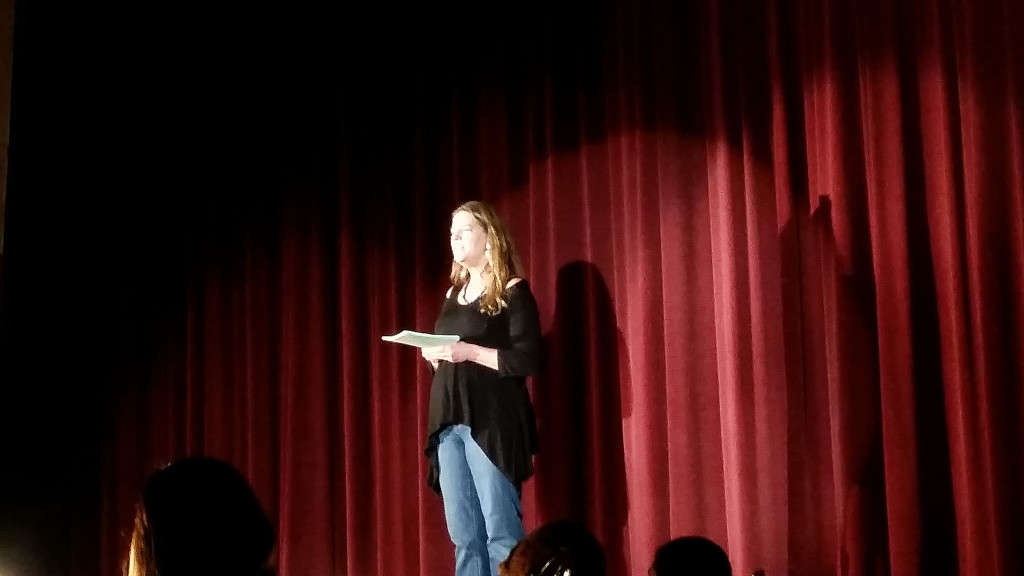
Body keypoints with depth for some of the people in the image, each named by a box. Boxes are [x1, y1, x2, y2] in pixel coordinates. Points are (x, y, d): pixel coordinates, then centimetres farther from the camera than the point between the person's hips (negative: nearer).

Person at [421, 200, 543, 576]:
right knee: (464, 536, 4)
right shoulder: (453, 294, 19)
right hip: (449, 422, 7)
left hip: (491, 421, -7)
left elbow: (528, 360, -11)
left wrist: (471, 352, -18)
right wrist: (433, 355, 5)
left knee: (500, 532, -9)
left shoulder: (511, 291, -2)